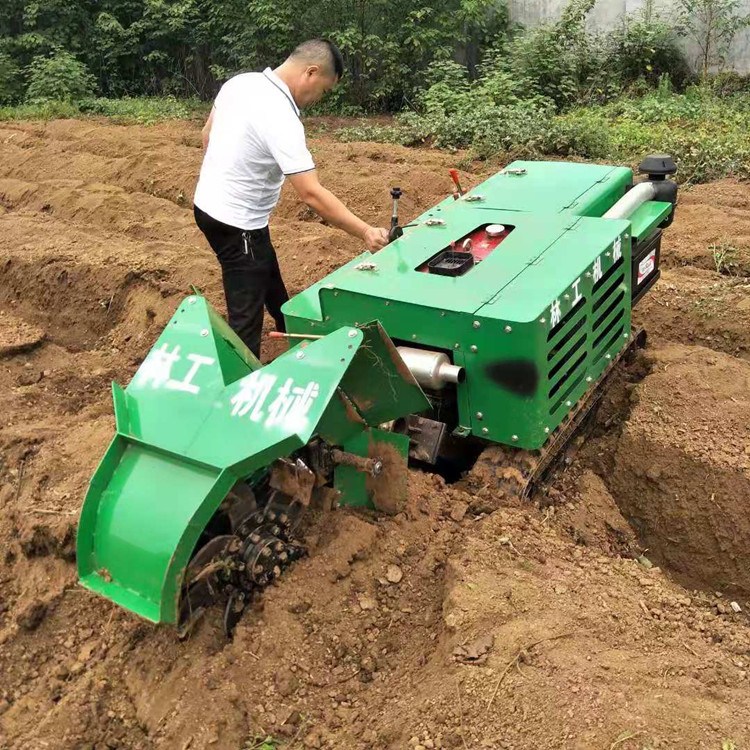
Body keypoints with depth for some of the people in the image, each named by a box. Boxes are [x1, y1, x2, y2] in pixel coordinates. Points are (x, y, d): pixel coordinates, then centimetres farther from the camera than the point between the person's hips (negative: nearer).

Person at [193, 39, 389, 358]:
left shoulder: (239, 82, 0)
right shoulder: (281, 119, -27)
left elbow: (207, 134, 13)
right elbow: (312, 194, -30)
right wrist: (365, 232, -25)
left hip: (211, 203, 10)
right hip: (236, 222, -10)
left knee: (269, 283, 27)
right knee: (246, 318, -2)